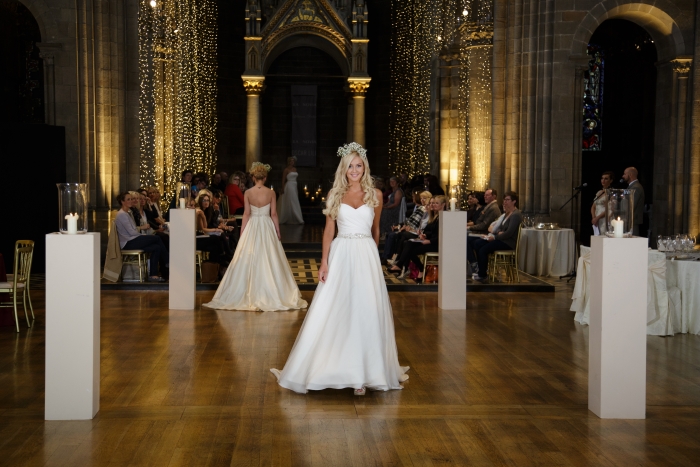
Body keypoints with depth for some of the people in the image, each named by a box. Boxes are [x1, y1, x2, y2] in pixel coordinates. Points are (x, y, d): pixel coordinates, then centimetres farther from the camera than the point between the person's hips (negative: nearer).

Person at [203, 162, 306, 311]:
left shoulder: (248, 193, -4)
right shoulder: (271, 192, -5)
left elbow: (246, 214, -4)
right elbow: (274, 214, -3)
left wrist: (242, 232, 3)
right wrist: (278, 232, 5)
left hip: (251, 227, 0)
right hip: (267, 228, 0)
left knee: (250, 261, 6)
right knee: (269, 261, 5)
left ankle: (251, 294, 9)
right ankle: (270, 294, 8)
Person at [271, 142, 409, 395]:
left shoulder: (375, 195, 6)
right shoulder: (335, 194, 5)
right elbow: (329, 229, 3)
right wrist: (324, 261, -5)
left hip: (366, 256, 0)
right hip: (340, 255, 0)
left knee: (365, 312, -1)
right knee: (334, 311, 0)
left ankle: (362, 370, 6)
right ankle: (334, 365, 9)